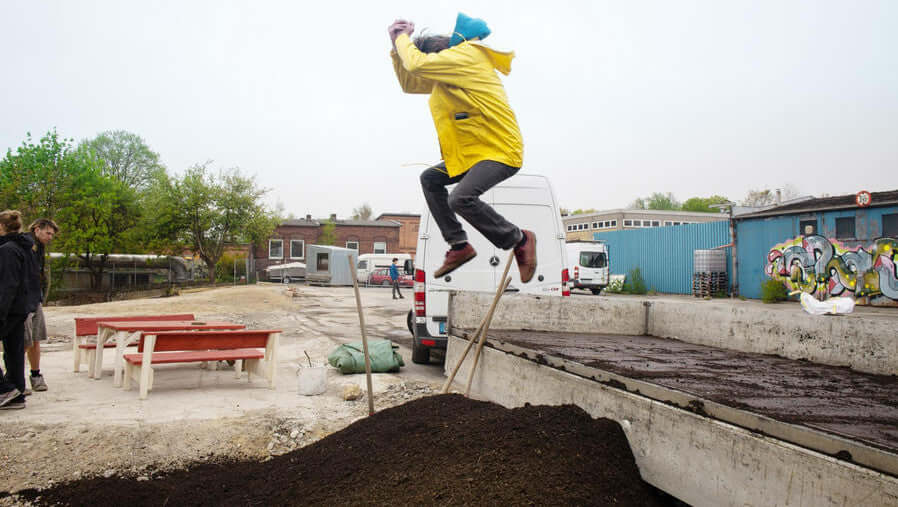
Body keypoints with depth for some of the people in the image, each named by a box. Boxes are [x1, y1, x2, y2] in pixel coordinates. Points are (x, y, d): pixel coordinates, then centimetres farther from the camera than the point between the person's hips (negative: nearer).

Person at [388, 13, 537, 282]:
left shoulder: (466, 55, -14)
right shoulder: (444, 73, 17)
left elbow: (417, 64, -23)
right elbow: (409, 84, 26)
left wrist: (402, 37, -5)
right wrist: (398, 46, 14)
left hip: (502, 151, -11)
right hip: (473, 152, 11)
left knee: (461, 198, -27)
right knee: (430, 179, 12)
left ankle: (520, 240, -9)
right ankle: (459, 245, 11)